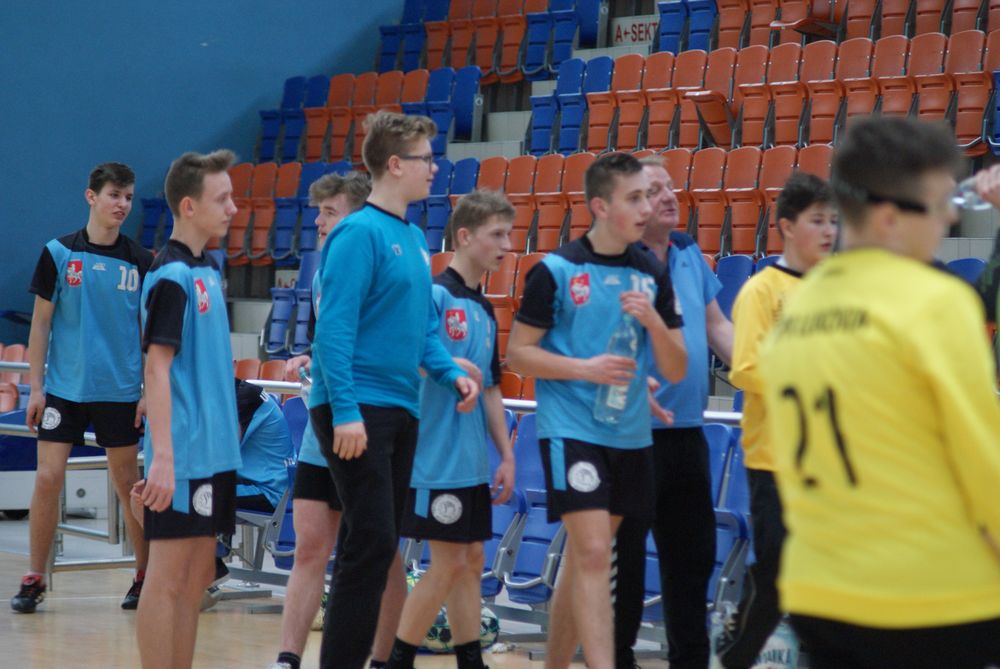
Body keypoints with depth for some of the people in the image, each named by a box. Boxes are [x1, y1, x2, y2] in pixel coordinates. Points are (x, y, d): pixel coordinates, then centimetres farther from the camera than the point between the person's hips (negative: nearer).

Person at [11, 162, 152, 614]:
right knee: (48, 479, -5)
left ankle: (146, 575, 18)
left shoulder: (140, 262, 3)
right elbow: (41, 322, 2)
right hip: (63, 387, -1)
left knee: (127, 483, 6)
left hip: (119, 391, 1)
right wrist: (36, 386, -3)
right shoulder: (59, 253, -1)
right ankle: (34, 579, 4)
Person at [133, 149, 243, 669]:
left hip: (215, 452, 9)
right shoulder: (172, 276, -12)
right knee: (168, 578, -5)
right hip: (184, 456, -9)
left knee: (196, 580, 11)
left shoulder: (206, 271, 13)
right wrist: (163, 457, -22)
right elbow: (156, 369, -17)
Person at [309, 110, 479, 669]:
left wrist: (452, 372, 6)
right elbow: (335, 327, -17)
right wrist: (345, 409, -22)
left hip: (401, 409, 9)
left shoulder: (415, 239, 15)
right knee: (372, 543, -11)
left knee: (379, 547, 11)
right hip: (357, 408, -9)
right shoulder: (360, 234, -12)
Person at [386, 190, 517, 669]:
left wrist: (506, 455, 16)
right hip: (439, 461, -8)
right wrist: (452, 368, -27)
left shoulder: (484, 309, 15)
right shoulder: (435, 295, -11)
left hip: (473, 464, 8)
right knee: (449, 562, -6)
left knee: (471, 562, 10)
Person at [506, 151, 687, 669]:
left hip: (630, 436, 5)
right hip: (571, 429, -5)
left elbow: (676, 371, 6)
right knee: (593, 553, -14)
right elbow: (518, 354, -5)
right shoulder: (556, 271, -7)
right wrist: (585, 367, -18)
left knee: (583, 557, 13)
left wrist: (653, 320, -13)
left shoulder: (653, 276, 6)